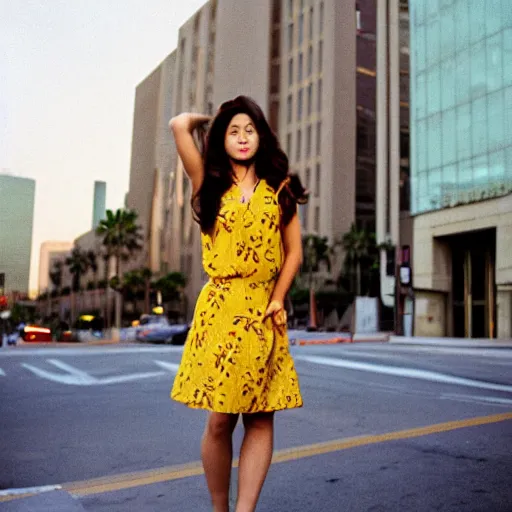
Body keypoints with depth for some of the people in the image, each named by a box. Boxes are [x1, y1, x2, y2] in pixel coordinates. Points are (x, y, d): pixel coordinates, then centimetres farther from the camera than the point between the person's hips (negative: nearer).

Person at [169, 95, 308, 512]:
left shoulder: (279, 188, 13)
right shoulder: (209, 183, 10)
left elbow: (294, 251, 10)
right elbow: (180, 125, -2)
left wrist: (277, 300, -3)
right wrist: (211, 118, 18)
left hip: (264, 313, 2)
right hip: (220, 309, -1)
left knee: (260, 417, -2)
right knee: (220, 420, -2)